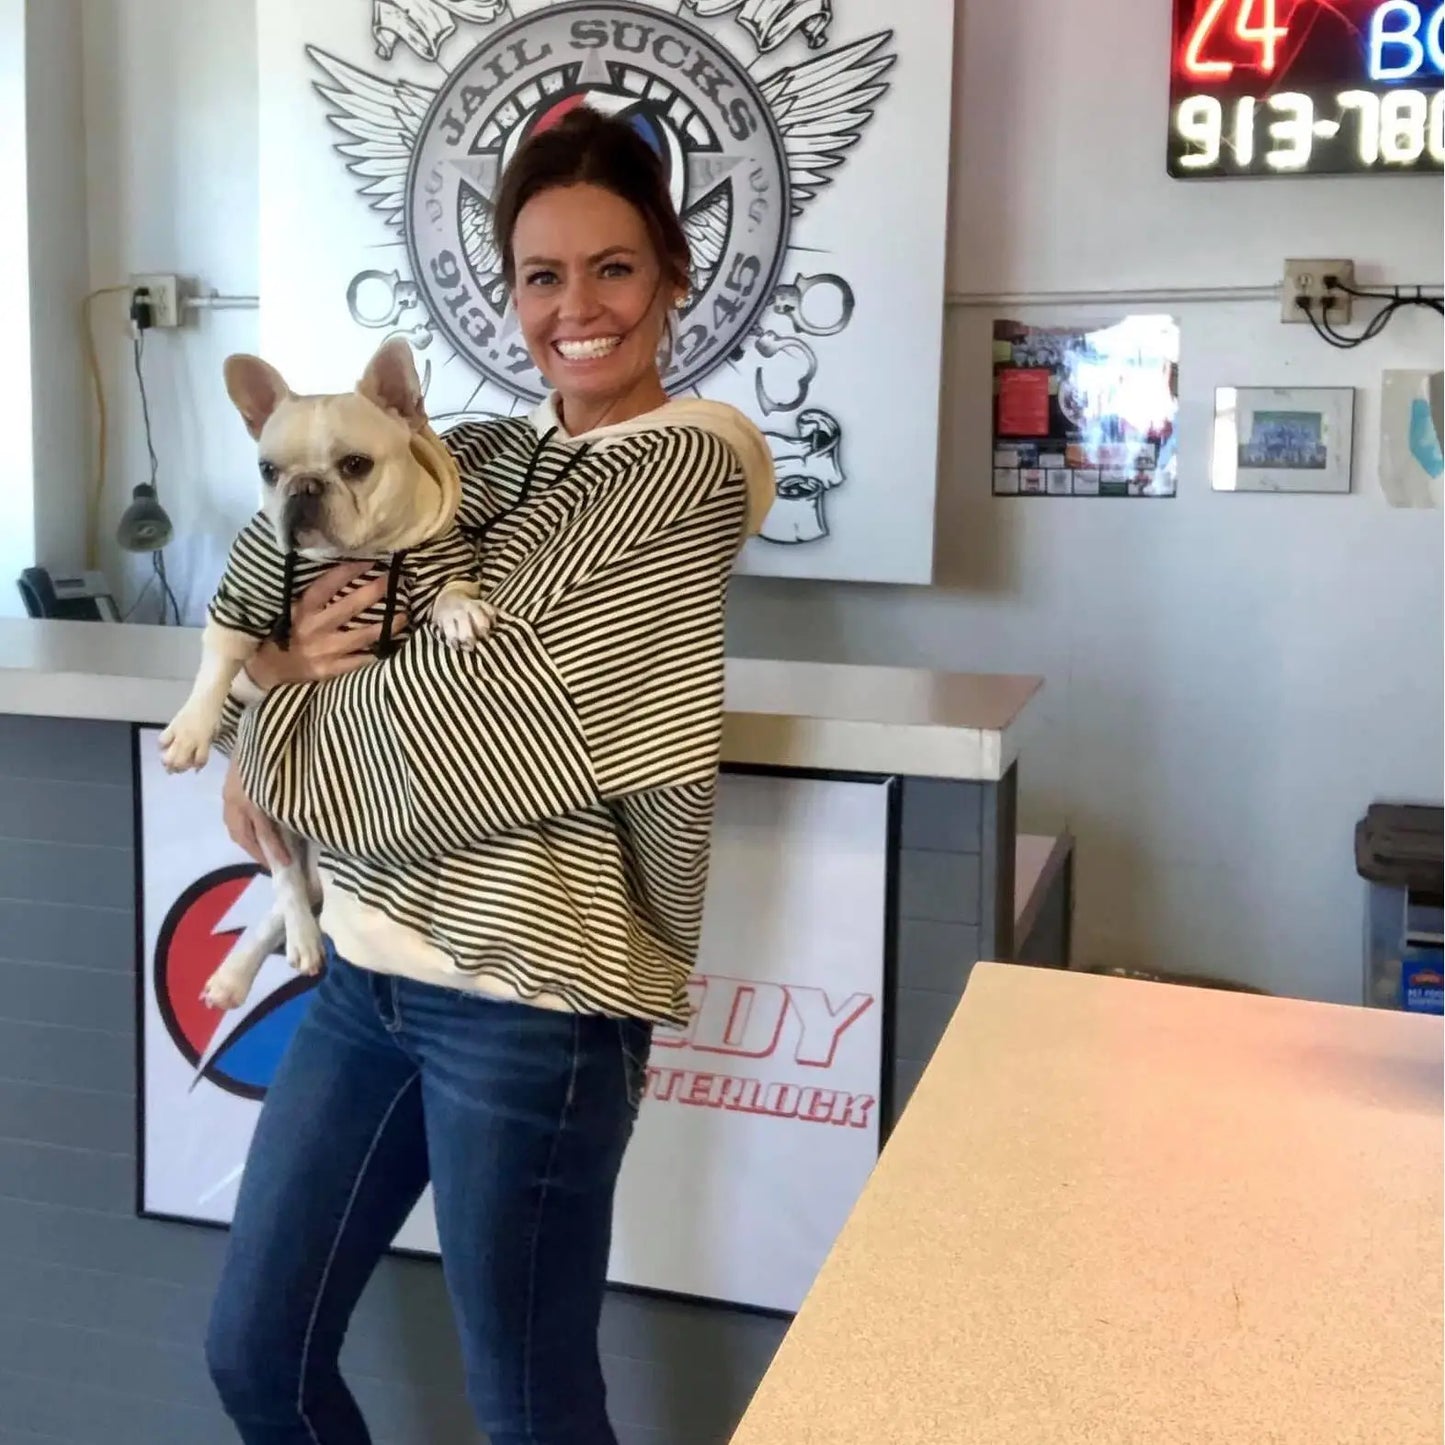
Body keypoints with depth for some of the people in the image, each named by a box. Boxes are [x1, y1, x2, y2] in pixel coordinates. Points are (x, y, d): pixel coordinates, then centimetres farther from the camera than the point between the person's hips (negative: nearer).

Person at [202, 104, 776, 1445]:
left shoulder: (688, 462, -10)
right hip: (368, 968, 7)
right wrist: (281, 667, -7)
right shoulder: (482, 456, 12)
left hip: (527, 995, -7)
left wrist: (276, 736, -3)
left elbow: (473, 705, -17)